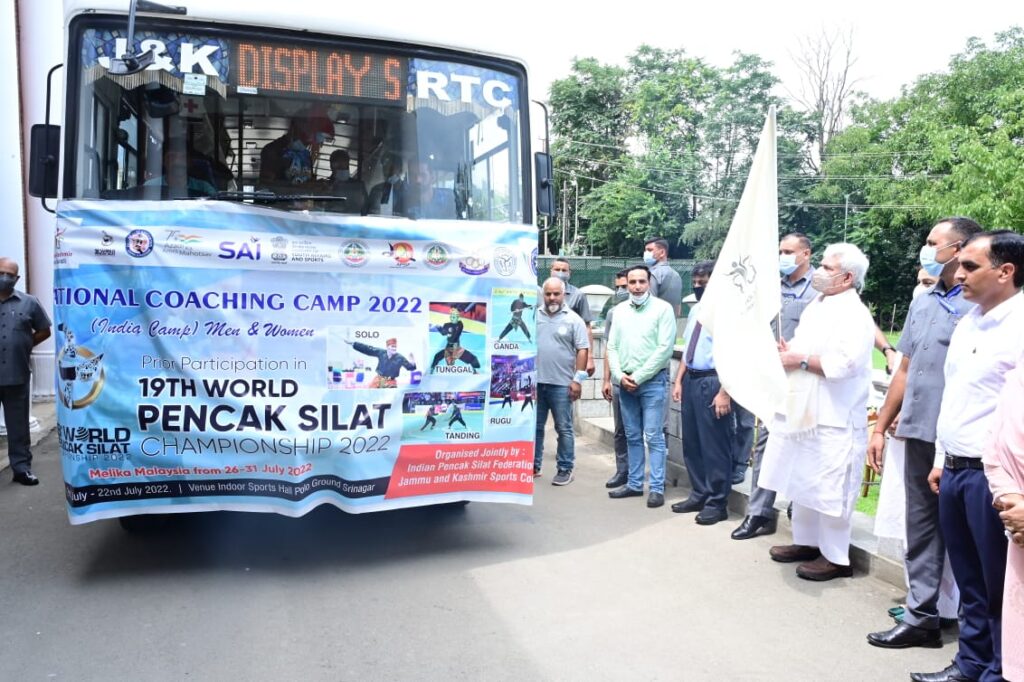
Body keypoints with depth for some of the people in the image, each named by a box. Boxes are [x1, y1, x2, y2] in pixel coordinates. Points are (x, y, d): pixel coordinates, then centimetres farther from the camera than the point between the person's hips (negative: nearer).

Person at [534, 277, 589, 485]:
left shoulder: (573, 319, -2)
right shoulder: (534, 317, 8)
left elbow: (582, 350, -4)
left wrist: (578, 379, -10)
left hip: (561, 384, -3)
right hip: (535, 382, 4)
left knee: (564, 429, 4)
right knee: (534, 427, 12)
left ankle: (565, 470, 13)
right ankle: (533, 466, 24)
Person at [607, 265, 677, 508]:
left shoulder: (662, 308, -5)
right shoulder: (620, 310, 10)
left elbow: (665, 348, -11)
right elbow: (612, 346, 10)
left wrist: (638, 377, -12)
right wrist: (620, 376, -5)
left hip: (652, 381, -5)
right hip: (625, 383, 5)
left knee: (654, 437, -3)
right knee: (632, 437, 12)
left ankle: (657, 488, 3)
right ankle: (634, 484, 21)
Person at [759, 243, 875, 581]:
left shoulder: (854, 314, -14)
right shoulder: (816, 306, 15)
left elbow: (842, 363, -27)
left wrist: (800, 360, -17)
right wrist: (787, 352, 1)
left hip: (833, 419, -9)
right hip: (803, 411, 9)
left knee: (830, 489, 0)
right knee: (802, 482, 18)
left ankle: (836, 557, 14)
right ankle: (806, 542, 32)